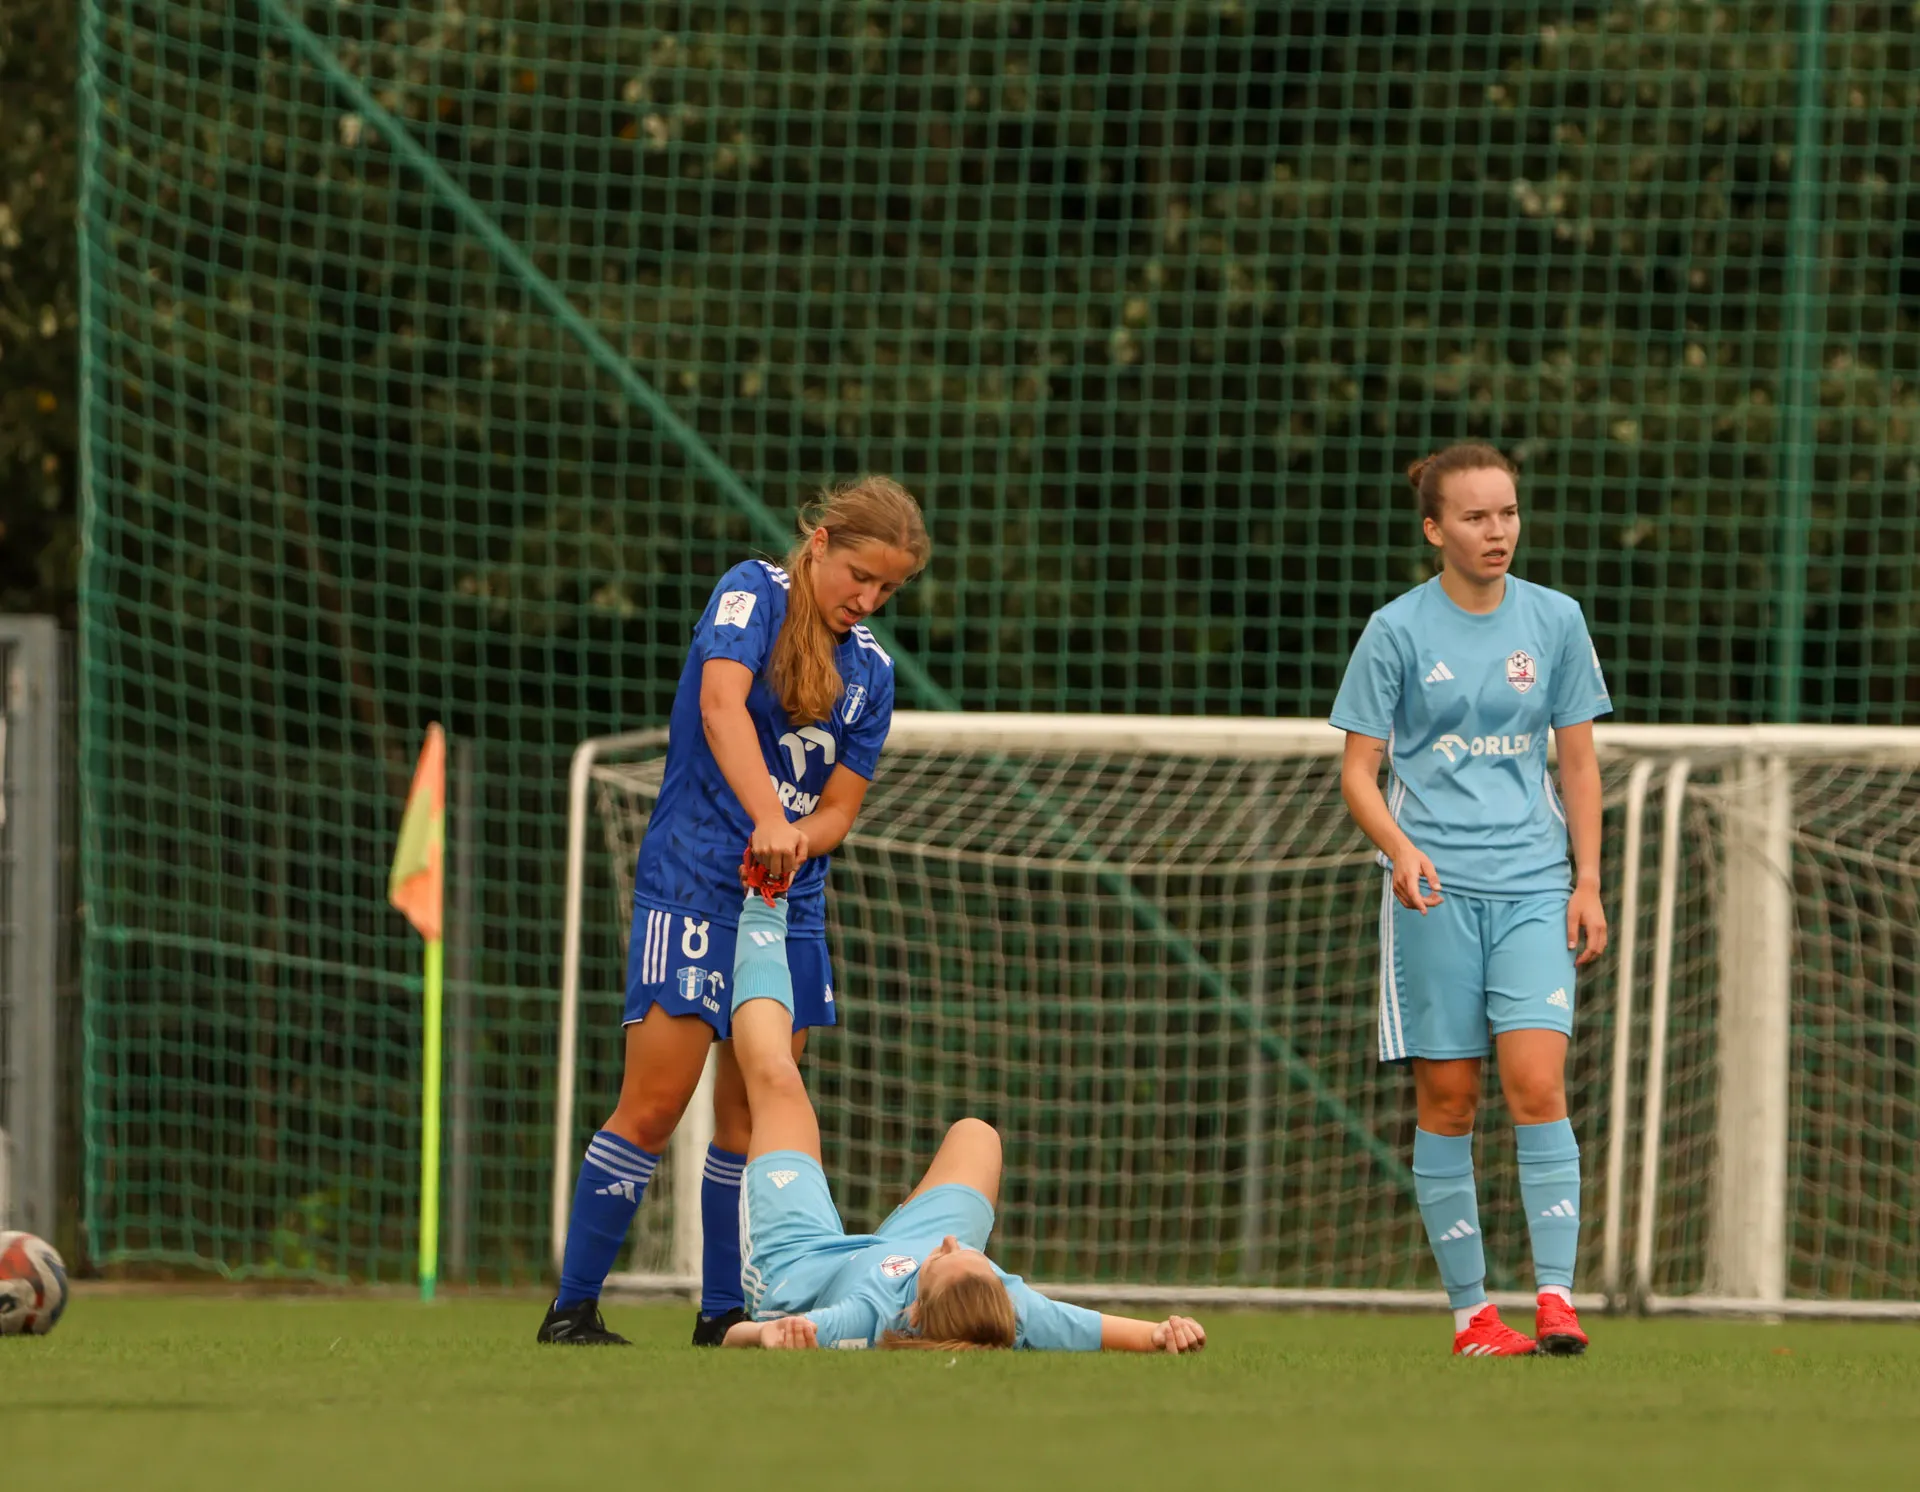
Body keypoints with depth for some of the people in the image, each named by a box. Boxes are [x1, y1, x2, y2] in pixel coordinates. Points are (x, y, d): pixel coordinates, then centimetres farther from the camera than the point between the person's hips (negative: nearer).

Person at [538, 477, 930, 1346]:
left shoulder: (871, 671, 11)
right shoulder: (754, 592, -5)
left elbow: (839, 808, 9)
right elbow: (721, 705, -22)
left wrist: (796, 844, -15)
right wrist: (768, 820, -36)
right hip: (692, 883, -6)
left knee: (750, 1118, 6)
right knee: (653, 1107, -10)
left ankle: (723, 1315, 13)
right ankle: (572, 1308, -5)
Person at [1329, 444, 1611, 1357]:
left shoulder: (1555, 621, 7)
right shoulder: (1398, 631, 0)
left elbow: (1578, 764, 13)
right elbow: (1358, 773, 1)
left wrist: (1587, 884, 6)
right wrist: (1401, 849, -17)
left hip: (1532, 884, 1)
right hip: (1433, 889, -1)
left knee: (1536, 1083, -14)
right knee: (1447, 1100, -1)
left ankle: (1555, 1293, -14)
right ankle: (1468, 1308, 5)